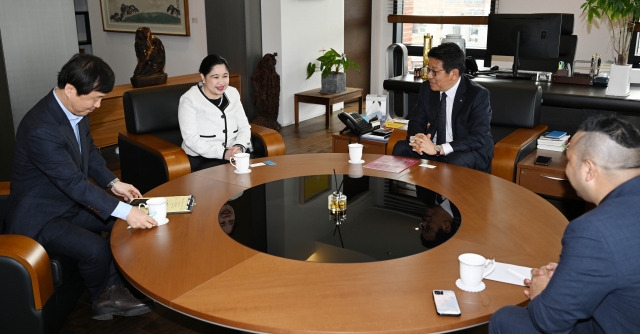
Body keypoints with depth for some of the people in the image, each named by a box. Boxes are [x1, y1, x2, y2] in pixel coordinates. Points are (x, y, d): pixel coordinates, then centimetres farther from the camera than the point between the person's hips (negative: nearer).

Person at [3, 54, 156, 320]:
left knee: (122, 222, 1)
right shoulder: (41, 129, -32)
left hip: (70, 202, 9)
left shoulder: (76, 109, -5)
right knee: (96, 249, -26)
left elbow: (89, 151, 11)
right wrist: (124, 211, -34)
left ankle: (112, 292, 8)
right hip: (39, 216, -9)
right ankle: (103, 297, 7)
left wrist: (112, 182, -3)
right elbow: (74, 182, -33)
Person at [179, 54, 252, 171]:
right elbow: (191, 138, -13)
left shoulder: (232, 93, 12)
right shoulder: (189, 100, -5)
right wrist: (223, 153, -23)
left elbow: (244, 126, 10)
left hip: (234, 154, 5)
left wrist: (239, 147, -12)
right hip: (202, 159, -5)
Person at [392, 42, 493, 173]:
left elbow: (479, 138, -24)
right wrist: (417, 138, -19)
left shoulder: (478, 95, -16)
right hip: (434, 148, 6)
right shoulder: (427, 88, 1)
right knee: (401, 147, -15)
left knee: (454, 161, -37)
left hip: (471, 152, -5)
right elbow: (416, 122, 8)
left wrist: (438, 149, -34)